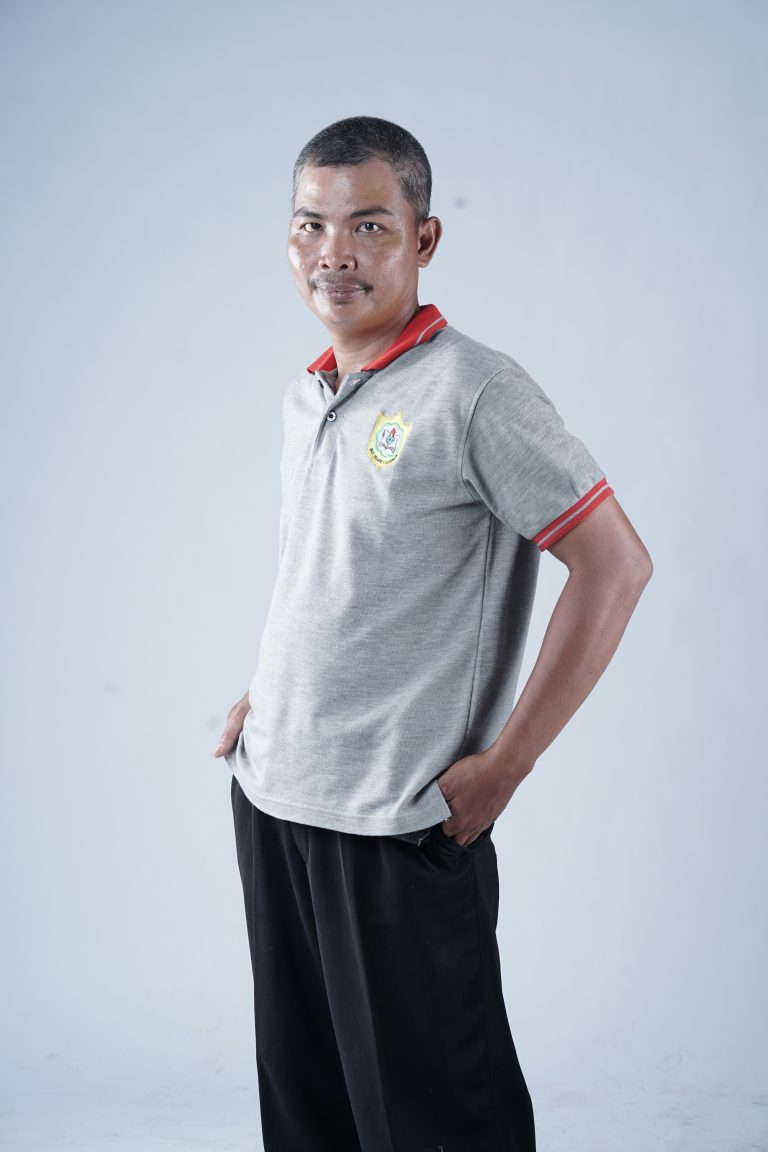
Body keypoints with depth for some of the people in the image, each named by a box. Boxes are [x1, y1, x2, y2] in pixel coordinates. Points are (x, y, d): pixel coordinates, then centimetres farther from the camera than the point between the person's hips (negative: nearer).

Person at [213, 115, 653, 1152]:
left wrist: (503, 766, -16)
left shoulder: (475, 392, -13)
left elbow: (616, 565, -15)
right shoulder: (303, 397, 10)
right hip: (270, 796, 7)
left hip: (400, 822, -7)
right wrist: (266, 692, 13)